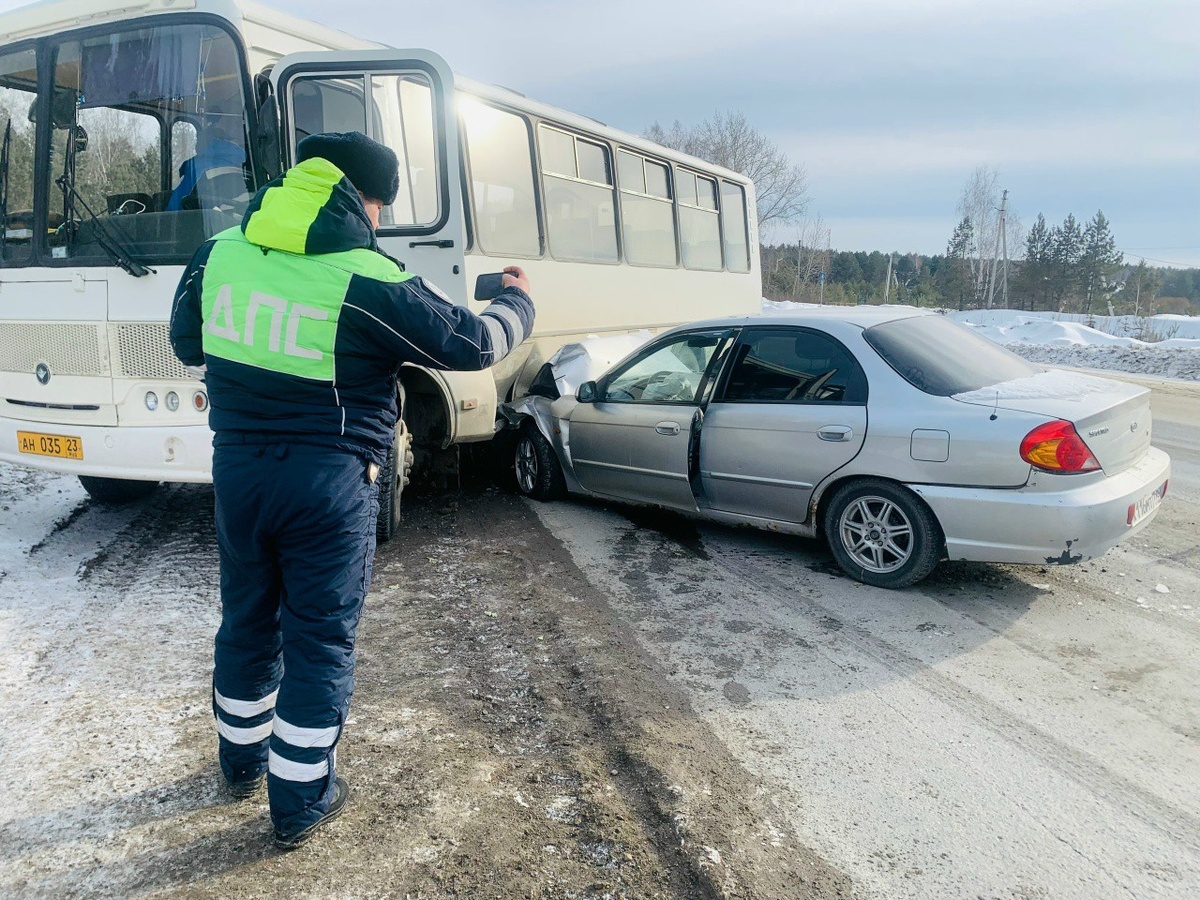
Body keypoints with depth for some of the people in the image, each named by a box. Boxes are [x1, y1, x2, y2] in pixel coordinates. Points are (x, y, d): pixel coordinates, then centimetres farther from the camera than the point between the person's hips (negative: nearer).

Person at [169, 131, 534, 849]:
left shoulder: (220, 254, 0)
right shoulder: (371, 285, -17)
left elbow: (186, 343, 16)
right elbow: (473, 343, -8)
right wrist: (517, 303, 11)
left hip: (236, 467, 6)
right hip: (327, 482, -5)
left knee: (247, 620, 23)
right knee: (320, 639, 9)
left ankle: (242, 760, 44)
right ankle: (301, 803, 23)